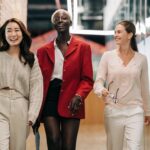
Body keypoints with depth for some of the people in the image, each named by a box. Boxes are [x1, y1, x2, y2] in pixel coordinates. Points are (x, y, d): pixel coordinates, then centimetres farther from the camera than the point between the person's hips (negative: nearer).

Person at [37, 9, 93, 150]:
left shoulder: (83, 47, 7)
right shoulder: (43, 50, 14)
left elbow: (87, 79, 2)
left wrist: (78, 96, -17)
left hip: (70, 101, -1)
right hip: (50, 98, 1)